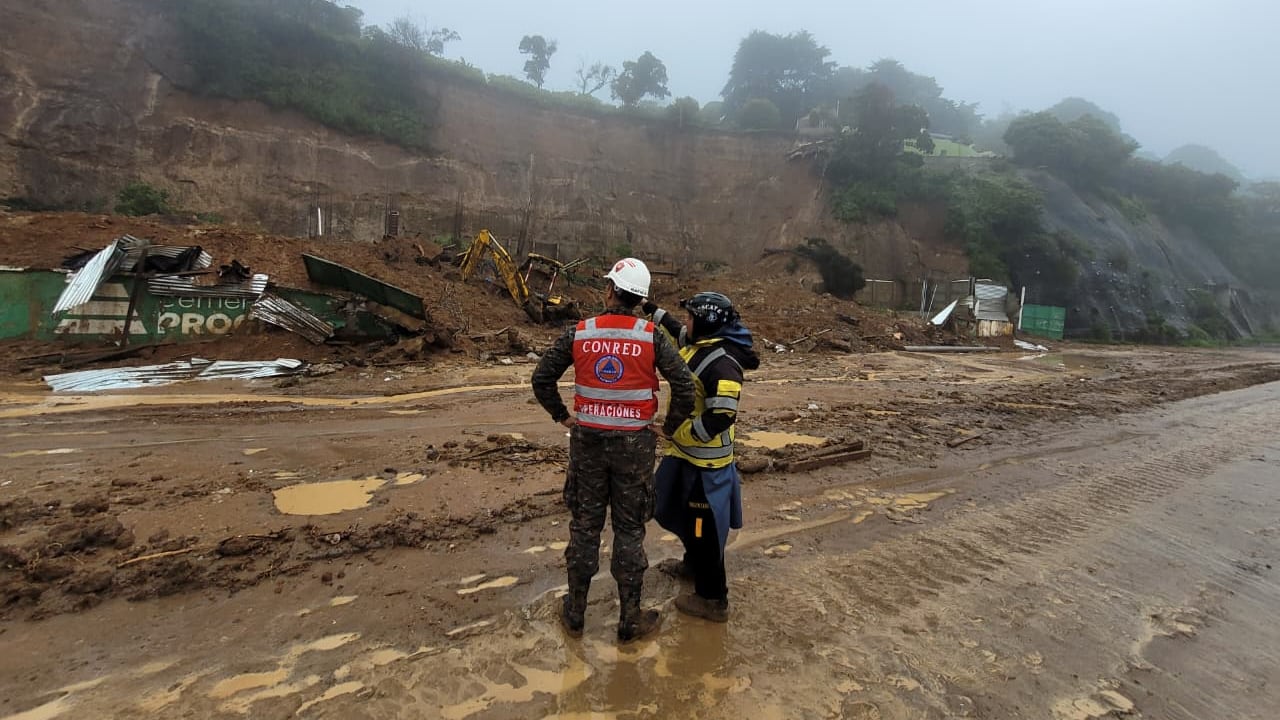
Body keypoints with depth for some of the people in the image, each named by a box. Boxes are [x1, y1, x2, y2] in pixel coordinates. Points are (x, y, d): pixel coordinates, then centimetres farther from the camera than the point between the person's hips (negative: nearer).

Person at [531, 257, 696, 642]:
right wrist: (670, 425, 3)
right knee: (629, 530, 10)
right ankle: (630, 619, 22)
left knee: (585, 526, 15)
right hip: (634, 444, -1)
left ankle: (575, 613, 28)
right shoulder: (651, 336, -8)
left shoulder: (579, 333, -3)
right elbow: (685, 386, -13)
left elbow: (541, 378, 0)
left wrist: (562, 416, 12)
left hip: (587, 441, 2)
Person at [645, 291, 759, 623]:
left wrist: (676, 433, -23)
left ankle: (713, 598, 15)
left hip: (705, 461, -10)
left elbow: (720, 418, -30)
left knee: (704, 527, 1)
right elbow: (678, 332, 29)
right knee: (687, 516, 26)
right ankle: (693, 564, 48)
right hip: (687, 454, 10)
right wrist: (655, 311, 33)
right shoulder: (697, 345, 4)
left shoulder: (722, 363, -25)